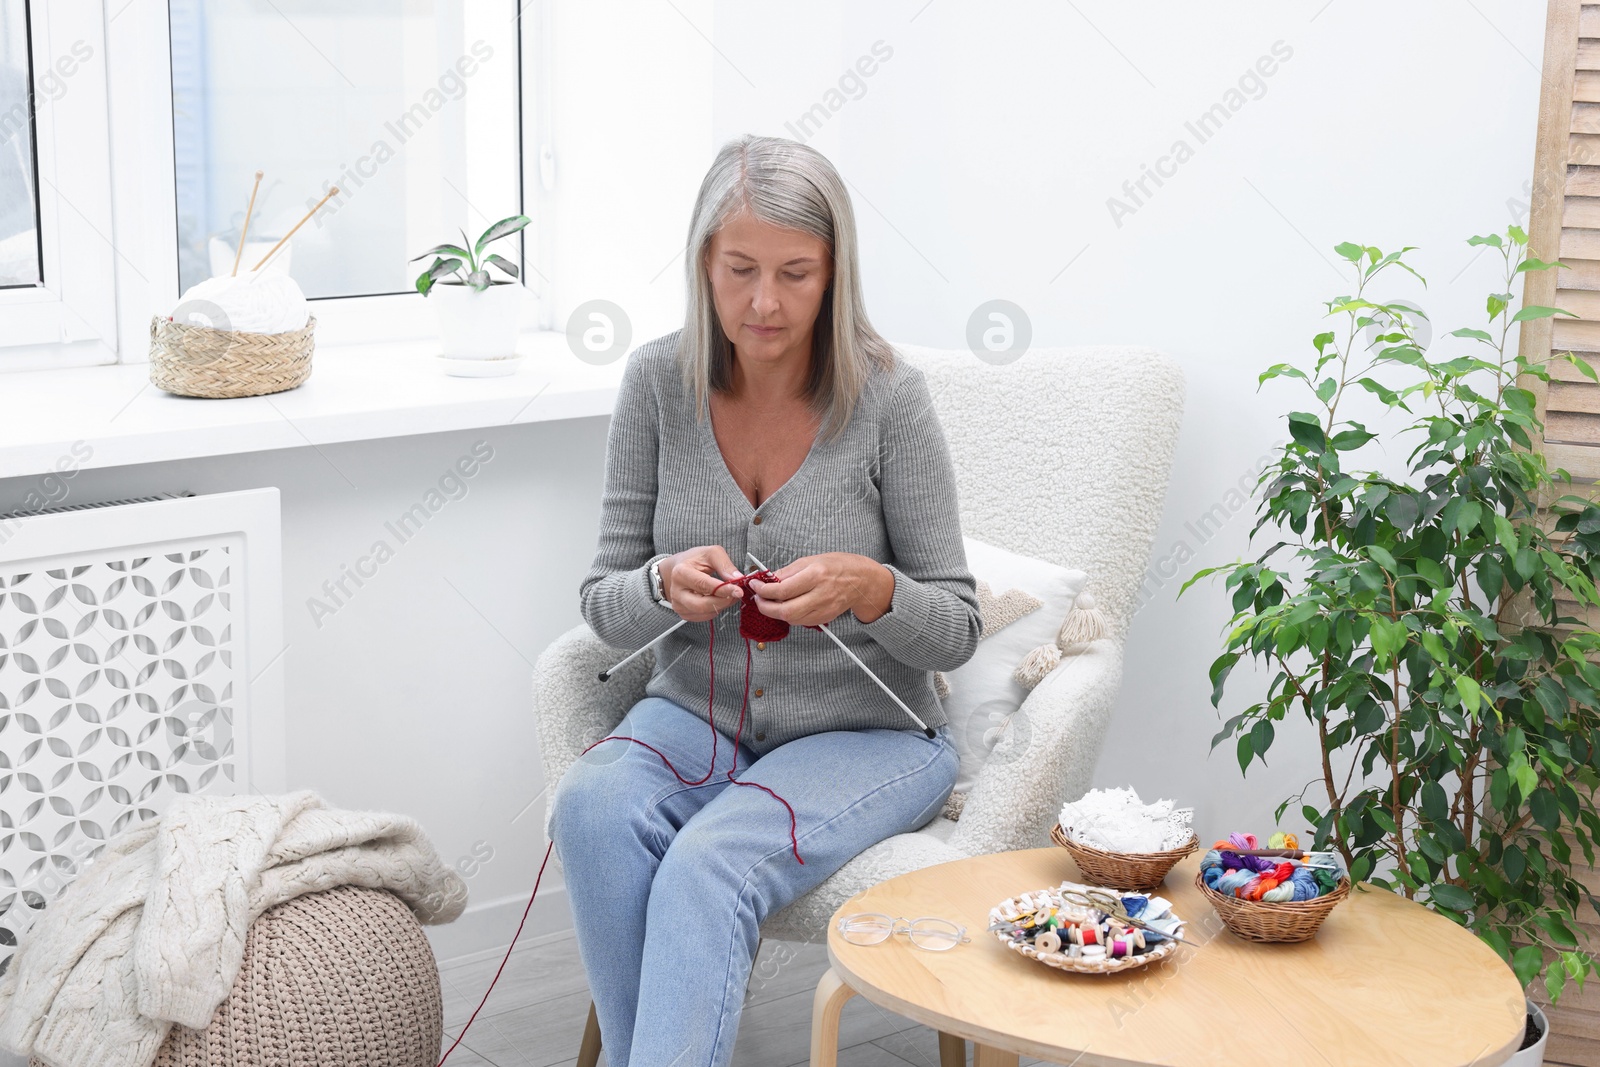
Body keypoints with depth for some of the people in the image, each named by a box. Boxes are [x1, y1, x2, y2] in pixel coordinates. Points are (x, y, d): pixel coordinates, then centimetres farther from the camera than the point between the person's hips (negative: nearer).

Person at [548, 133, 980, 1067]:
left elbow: (955, 631, -6)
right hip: (696, 715, 3)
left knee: (706, 868, -32)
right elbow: (603, 610, 2)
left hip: (864, 734, -3)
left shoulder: (888, 398, -11)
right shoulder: (661, 381, -3)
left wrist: (868, 589, -27)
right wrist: (665, 585, -21)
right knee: (593, 808, -29)